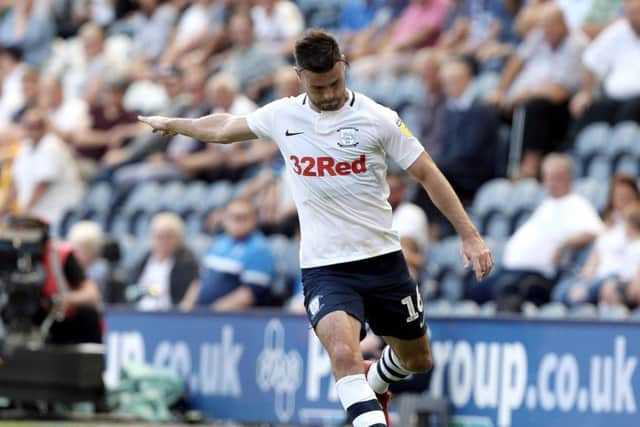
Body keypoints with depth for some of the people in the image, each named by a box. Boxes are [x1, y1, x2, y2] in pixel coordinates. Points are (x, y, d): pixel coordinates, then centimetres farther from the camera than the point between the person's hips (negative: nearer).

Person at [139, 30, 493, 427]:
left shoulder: (378, 118, -8)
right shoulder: (283, 116, 0)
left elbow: (428, 174, -4)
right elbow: (225, 128, 20)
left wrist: (470, 235, -8)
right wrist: (172, 124, 34)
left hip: (383, 260, 1)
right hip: (324, 269, -1)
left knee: (418, 360, 17)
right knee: (344, 353, -28)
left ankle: (374, 386, 51)